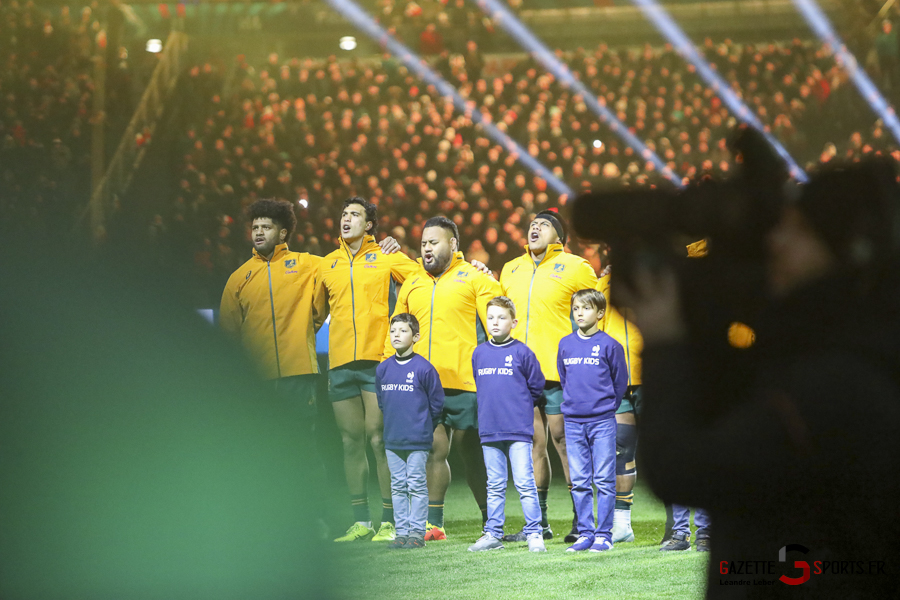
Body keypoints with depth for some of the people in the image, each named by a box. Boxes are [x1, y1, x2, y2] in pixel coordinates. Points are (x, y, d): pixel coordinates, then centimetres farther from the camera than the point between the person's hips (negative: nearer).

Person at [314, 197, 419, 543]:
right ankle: (361, 522, 11)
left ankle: (389, 522, -3)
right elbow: (315, 310, 24)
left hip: (378, 361, -4)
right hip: (340, 363, 4)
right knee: (351, 442, 5)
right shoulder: (328, 265, 15)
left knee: (380, 439, -8)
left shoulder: (387, 258, 4)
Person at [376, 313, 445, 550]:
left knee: (416, 485, -1)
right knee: (398, 486, 9)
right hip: (392, 440, 5)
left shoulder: (424, 368, -10)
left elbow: (436, 403, -2)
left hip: (418, 441, -5)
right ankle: (402, 532, 15)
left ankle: (417, 532, 5)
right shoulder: (383, 369, 5)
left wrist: (422, 426, 5)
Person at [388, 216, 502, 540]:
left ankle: (492, 522, 11)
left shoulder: (475, 279, 4)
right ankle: (434, 523, 7)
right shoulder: (412, 285, 18)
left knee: (474, 454, 1)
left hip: (465, 383, -4)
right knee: (434, 452, 3)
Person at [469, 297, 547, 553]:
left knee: (524, 483, -5)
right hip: (489, 431, 4)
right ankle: (493, 534, 16)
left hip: (518, 430, -4)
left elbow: (536, 387, 2)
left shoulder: (522, 353, -5)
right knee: (495, 486, 11)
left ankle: (534, 534, 0)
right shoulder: (479, 353, 8)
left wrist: (519, 408, 8)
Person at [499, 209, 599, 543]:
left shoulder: (574, 267, 0)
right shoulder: (510, 271, 16)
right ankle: (537, 522, 12)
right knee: (532, 444, 7)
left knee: (565, 442, -5)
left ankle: (581, 521, 2)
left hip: (558, 371, -5)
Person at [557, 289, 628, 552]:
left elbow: (620, 381, 5)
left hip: (602, 421, -4)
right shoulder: (565, 344, 9)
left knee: (604, 480, -2)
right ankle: (585, 533, 11)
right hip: (573, 422, 4)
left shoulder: (609, 345, -3)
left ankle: (604, 534, 2)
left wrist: (605, 405, 8)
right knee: (579, 482, 5)